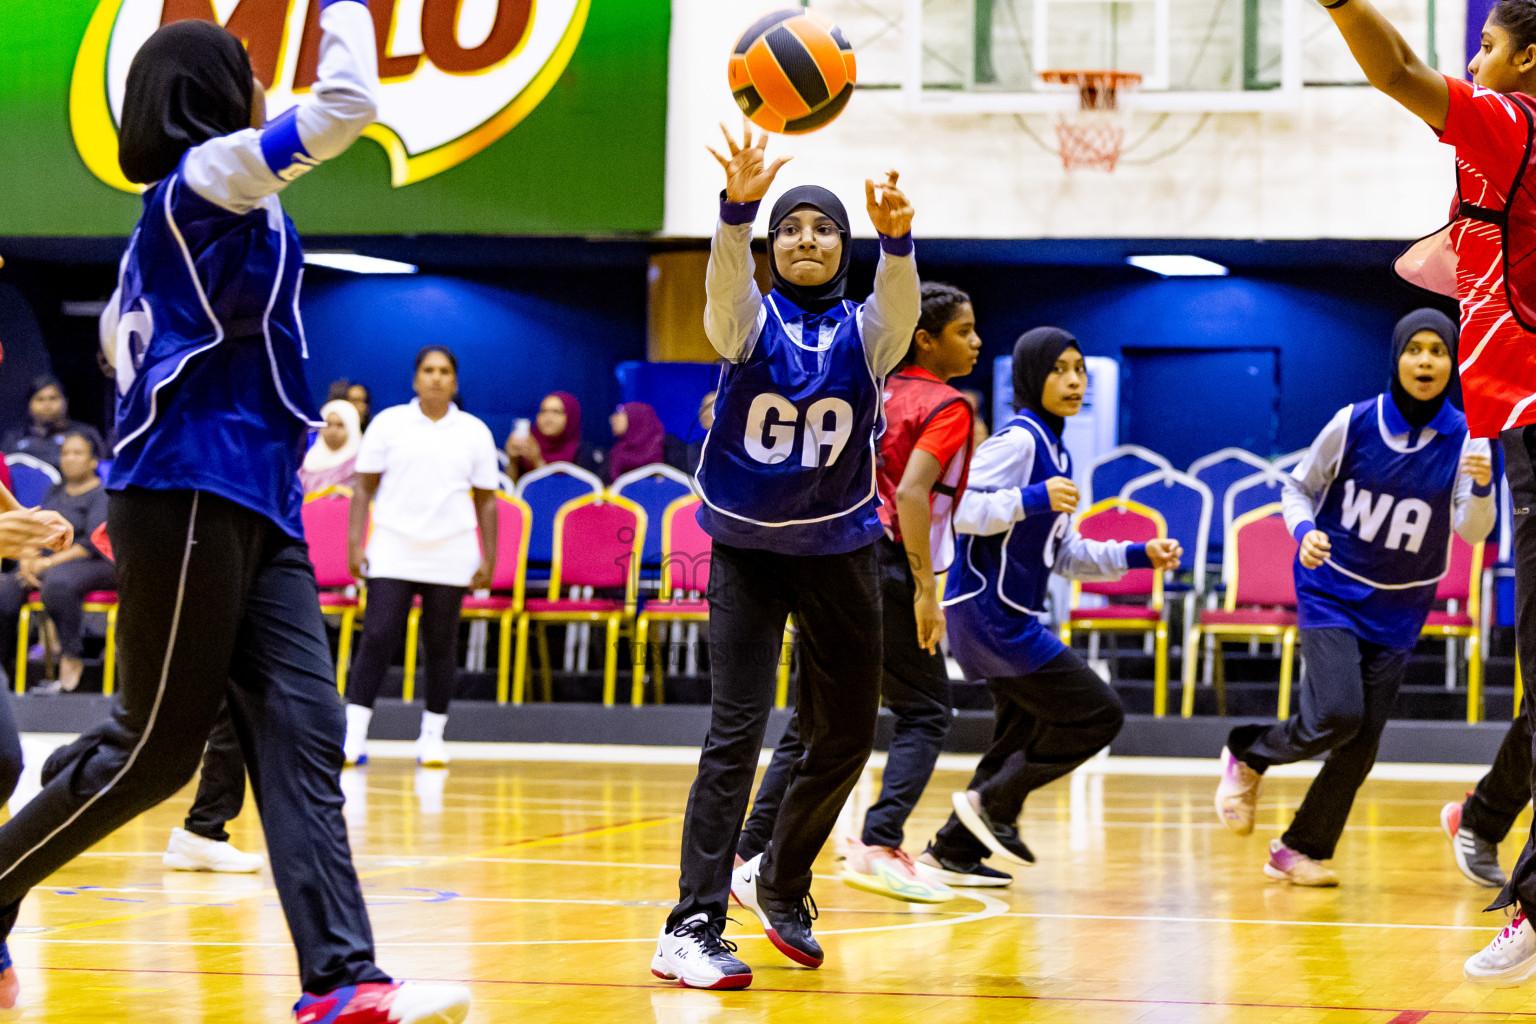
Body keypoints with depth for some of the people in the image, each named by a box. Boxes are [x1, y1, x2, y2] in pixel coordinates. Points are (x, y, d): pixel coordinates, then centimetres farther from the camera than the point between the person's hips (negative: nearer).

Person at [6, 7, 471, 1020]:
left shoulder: (174, 211, 20)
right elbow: (347, 102, -16)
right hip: (190, 493, -9)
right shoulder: (207, 174, -6)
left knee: (302, 732, -4)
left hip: (256, 509, 9)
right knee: (157, 745, -4)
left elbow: (126, 340, 27)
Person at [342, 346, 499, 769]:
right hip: (392, 554, -1)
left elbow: (486, 500, 10)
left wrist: (488, 559, 5)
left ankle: (432, 736, 12)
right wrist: (355, 543, -3)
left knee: (441, 647, 3)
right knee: (377, 639, -10)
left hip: (450, 556, 2)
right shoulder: (388, 423, 4)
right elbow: (364, 487, 6)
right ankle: (353, 735, -9)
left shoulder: (475, 432, 8)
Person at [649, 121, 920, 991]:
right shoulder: (750, 321, -6)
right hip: (748, 550, -3)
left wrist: (896, 239, -49)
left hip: (840, 552, 3)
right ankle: (691, 928, -16)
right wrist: (737, 206, -51)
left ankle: (779, 881, 34)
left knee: (846, 735, 9)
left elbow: (902, 305, -27)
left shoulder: (865, 332, -3)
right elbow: (725, 279, -29)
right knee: (737, 729, -14)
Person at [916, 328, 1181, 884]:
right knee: (1099, 714, -9)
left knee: (1028, 737, 18)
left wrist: (1139, 555, 14)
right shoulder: (1017, 439, -12)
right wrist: (1034, 499, -31)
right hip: (991, 613, -10)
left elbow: (1066, 555, 22)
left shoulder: (1053, 450, 18)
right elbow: (959, 508, -23)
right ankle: (992, 802, -4)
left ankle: (951, 853, 22)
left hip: (1013, 619, 10)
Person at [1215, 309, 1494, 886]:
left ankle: (1302, 850, 17)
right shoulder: (1353, 423, -11)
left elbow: (1471, 532, -16)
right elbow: (1298, 487, 3)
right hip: (1331, 594, -2)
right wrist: (1304, 530, -17)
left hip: (1397, 614, 2)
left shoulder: (1465, 438, -9)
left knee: (1362, 744, 0)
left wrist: (1482, 487, -36)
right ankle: (1247, 756, 8)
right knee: (1336, 714, -21)